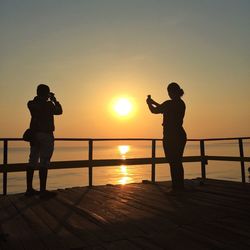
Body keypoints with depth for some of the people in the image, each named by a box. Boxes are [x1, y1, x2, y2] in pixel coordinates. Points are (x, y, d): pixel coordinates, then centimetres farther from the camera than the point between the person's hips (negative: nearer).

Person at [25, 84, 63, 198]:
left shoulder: (31, 104, 6)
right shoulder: (48, 104, -10)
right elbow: (59, 111, 6)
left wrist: (49, 100, 26)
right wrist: (54, 100, 17)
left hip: (34, 134, 7)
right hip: (46, 134, -7)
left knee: (32, 161, 9)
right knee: (44, 163, -7)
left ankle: (29, 189, 15)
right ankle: (43, 190, -6)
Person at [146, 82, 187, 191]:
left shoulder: (169, 103, -15)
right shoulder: (181, 103, 12)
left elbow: (154, 111, -6)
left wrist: (149, 103, 14)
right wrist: (153, 102, 33)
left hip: (171, 137, -9)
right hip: (180, 135, 9)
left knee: (173, 163, -4)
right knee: (177, 162, 16)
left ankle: (176, 188, 0)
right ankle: (180, 187, 24)